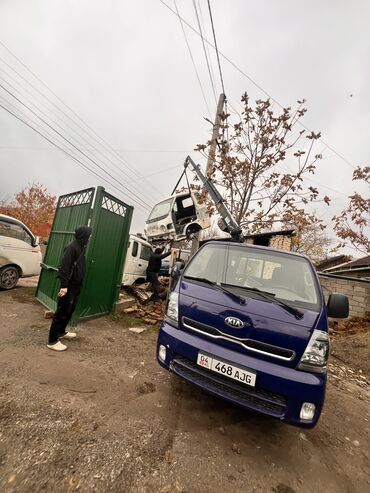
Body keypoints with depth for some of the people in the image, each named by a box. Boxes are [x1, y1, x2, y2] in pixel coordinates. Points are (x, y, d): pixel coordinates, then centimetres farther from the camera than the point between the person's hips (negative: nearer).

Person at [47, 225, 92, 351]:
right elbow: (64, 267, -23)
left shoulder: (81, 247, 10)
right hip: (69, 286, -9)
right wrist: (64, 285, -25)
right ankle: (52, 341, 12)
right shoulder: (72, 247, -18)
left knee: (70, 311, 20)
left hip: (76, 286, 9)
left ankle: (61, 332, 36)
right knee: (62, 312, 0)